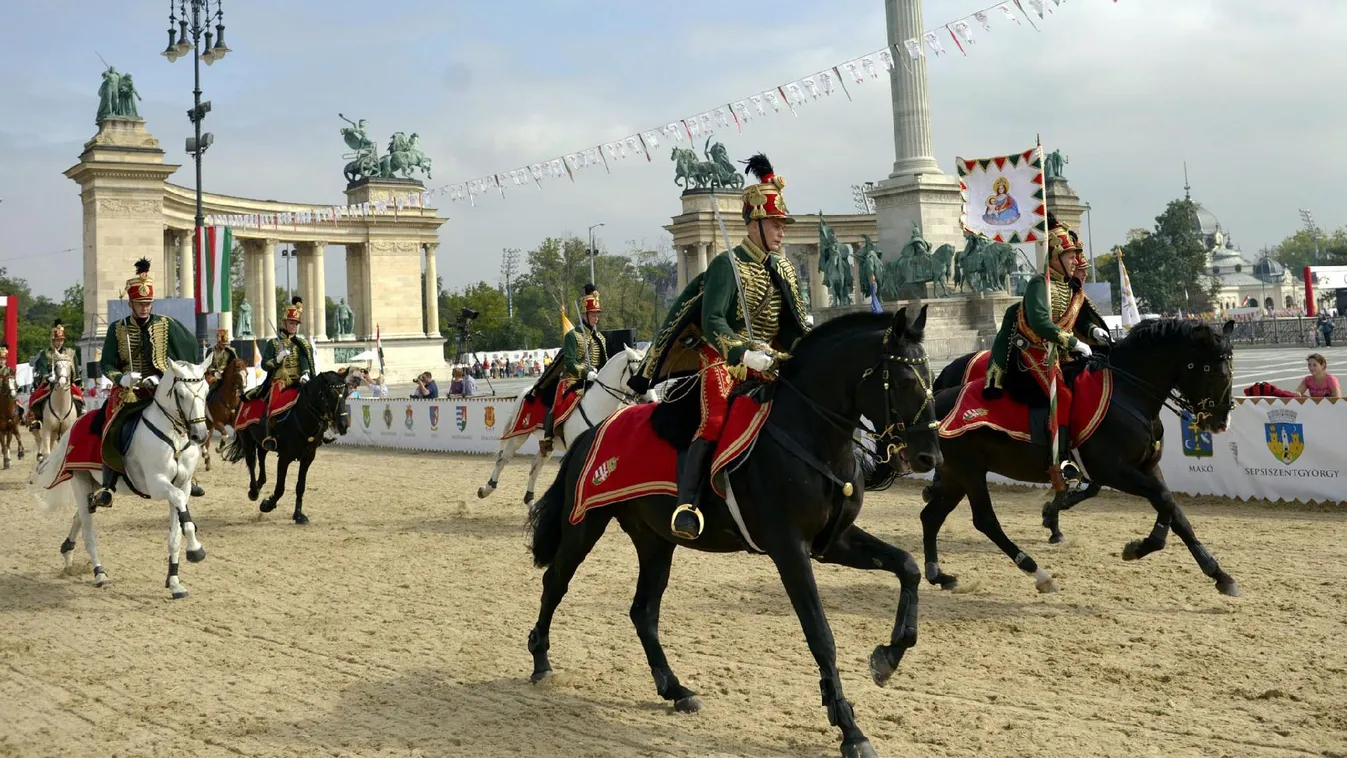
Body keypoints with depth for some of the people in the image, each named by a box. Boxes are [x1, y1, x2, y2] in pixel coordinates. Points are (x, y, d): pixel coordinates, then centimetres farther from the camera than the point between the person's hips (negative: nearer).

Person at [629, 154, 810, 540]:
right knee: (715, 419, -28)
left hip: (769, 362, 7)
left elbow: (797, 327, 16)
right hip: (724, 359, -7)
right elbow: (712, 321, -17)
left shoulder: (784, 270, 14)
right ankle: (686, 503, -34)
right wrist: (744, 353, -30)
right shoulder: (727, 264, -7)